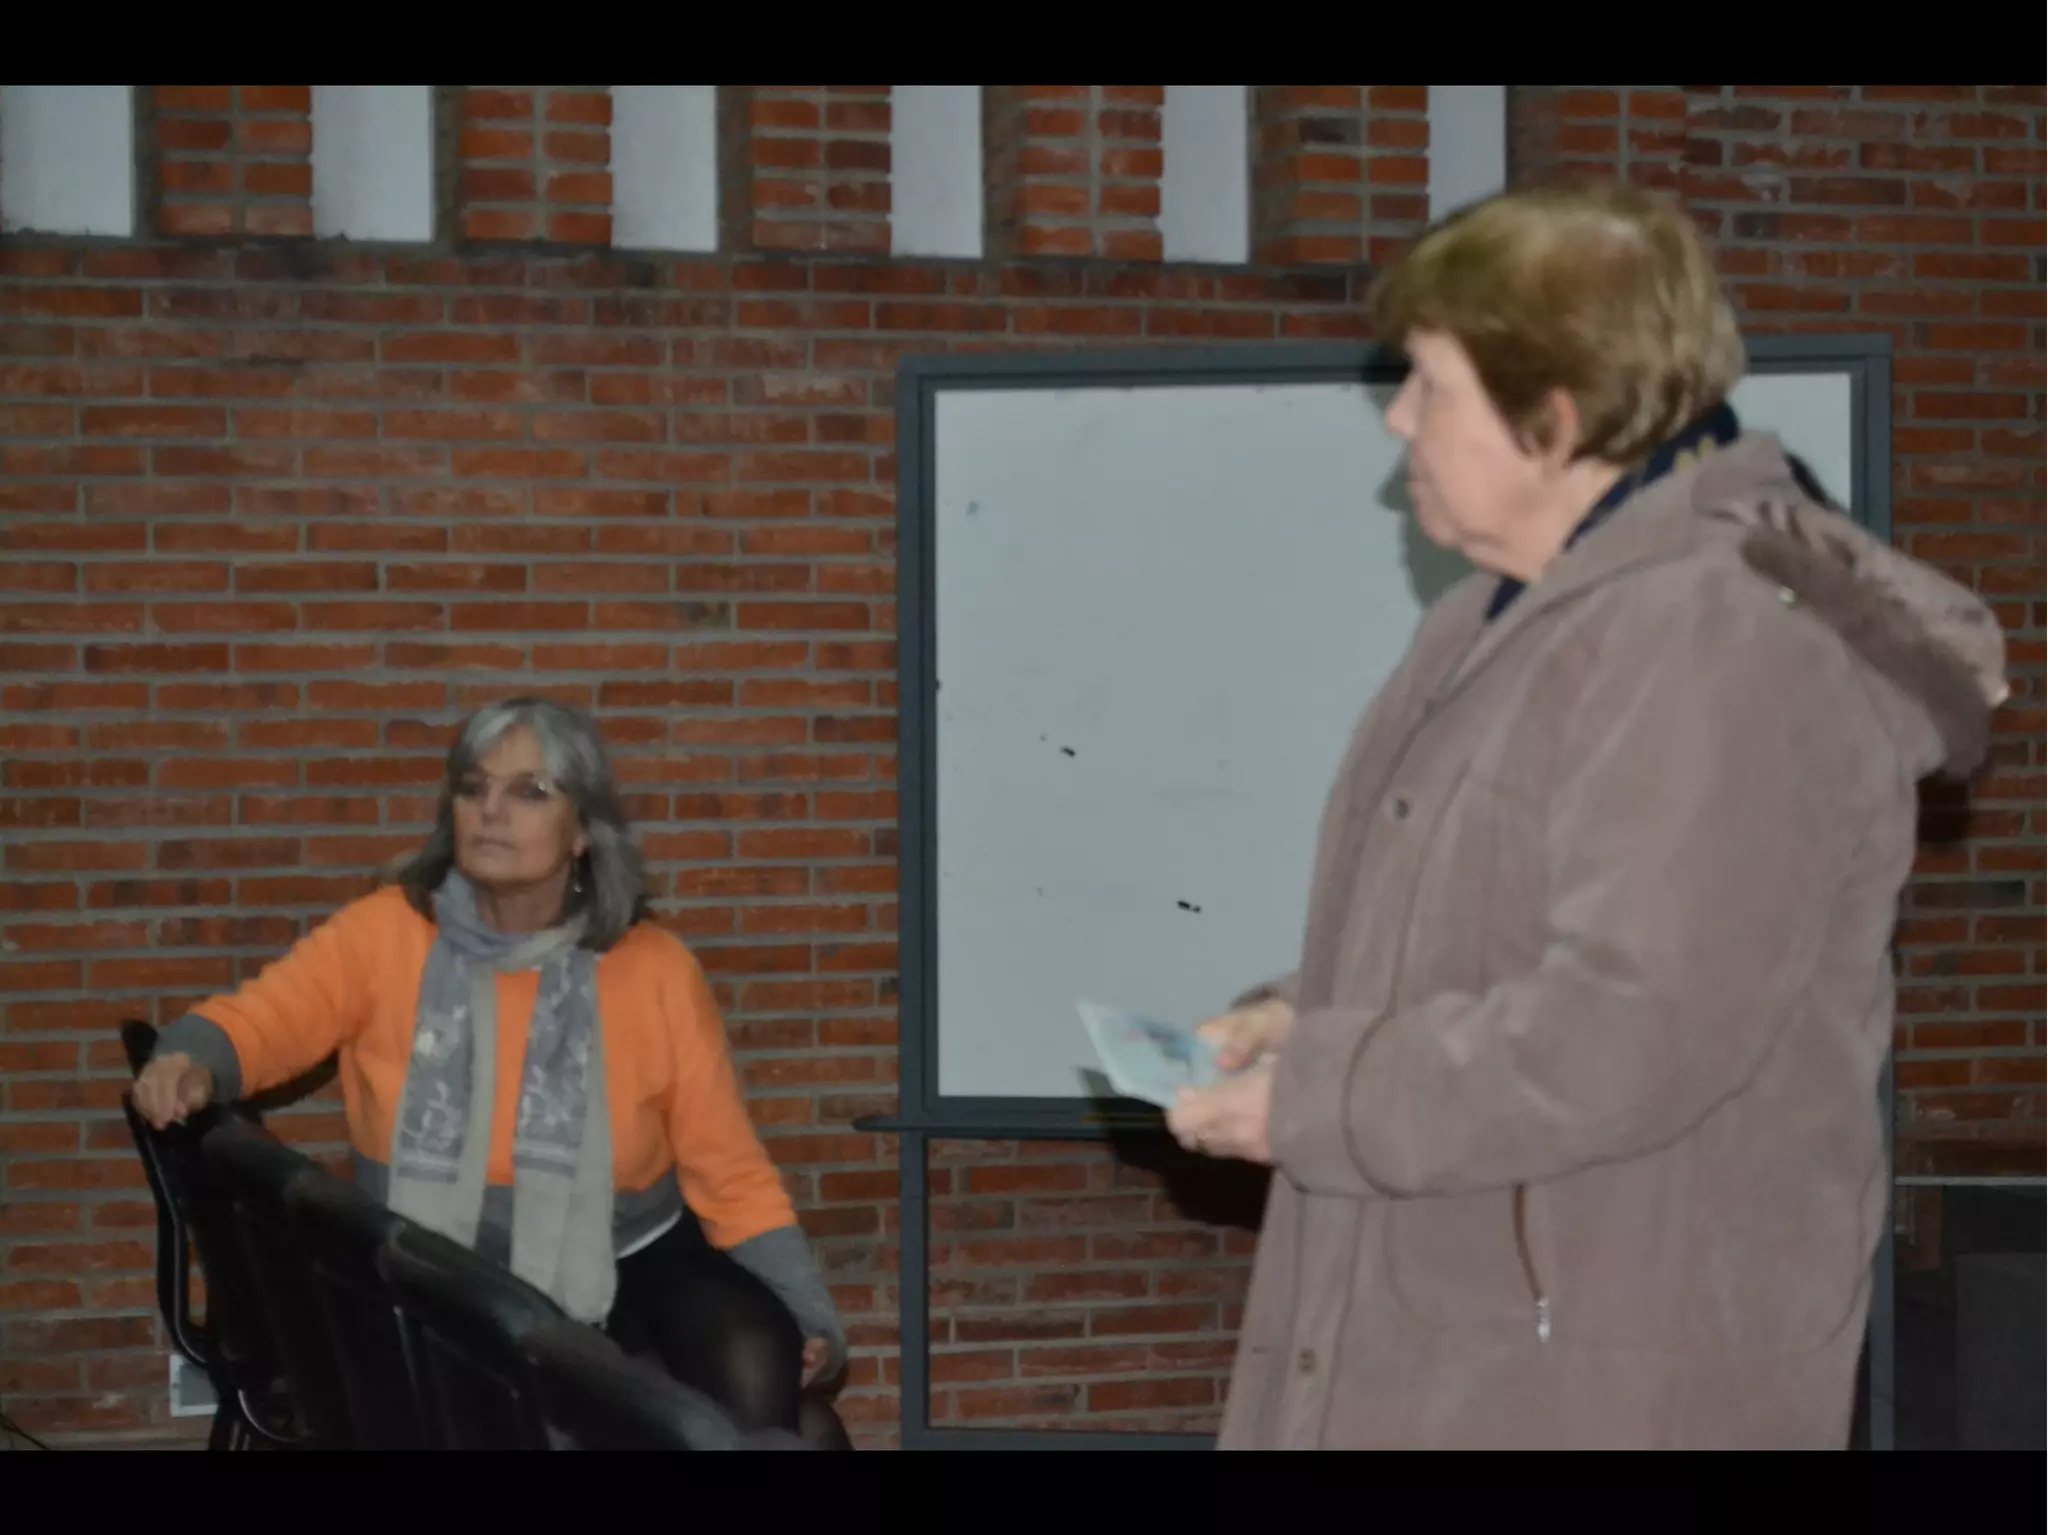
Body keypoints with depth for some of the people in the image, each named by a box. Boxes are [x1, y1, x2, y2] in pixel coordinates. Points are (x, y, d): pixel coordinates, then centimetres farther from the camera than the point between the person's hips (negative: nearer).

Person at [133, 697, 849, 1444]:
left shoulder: (654, 971, -3)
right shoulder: (384, 933, -4)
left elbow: (731, 1173, 0)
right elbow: (261, 1018, -15)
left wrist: (809, 1317, -10)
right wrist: (189, 1064, -38)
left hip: (622, 1271, 1)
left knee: (753, 1365, -27)